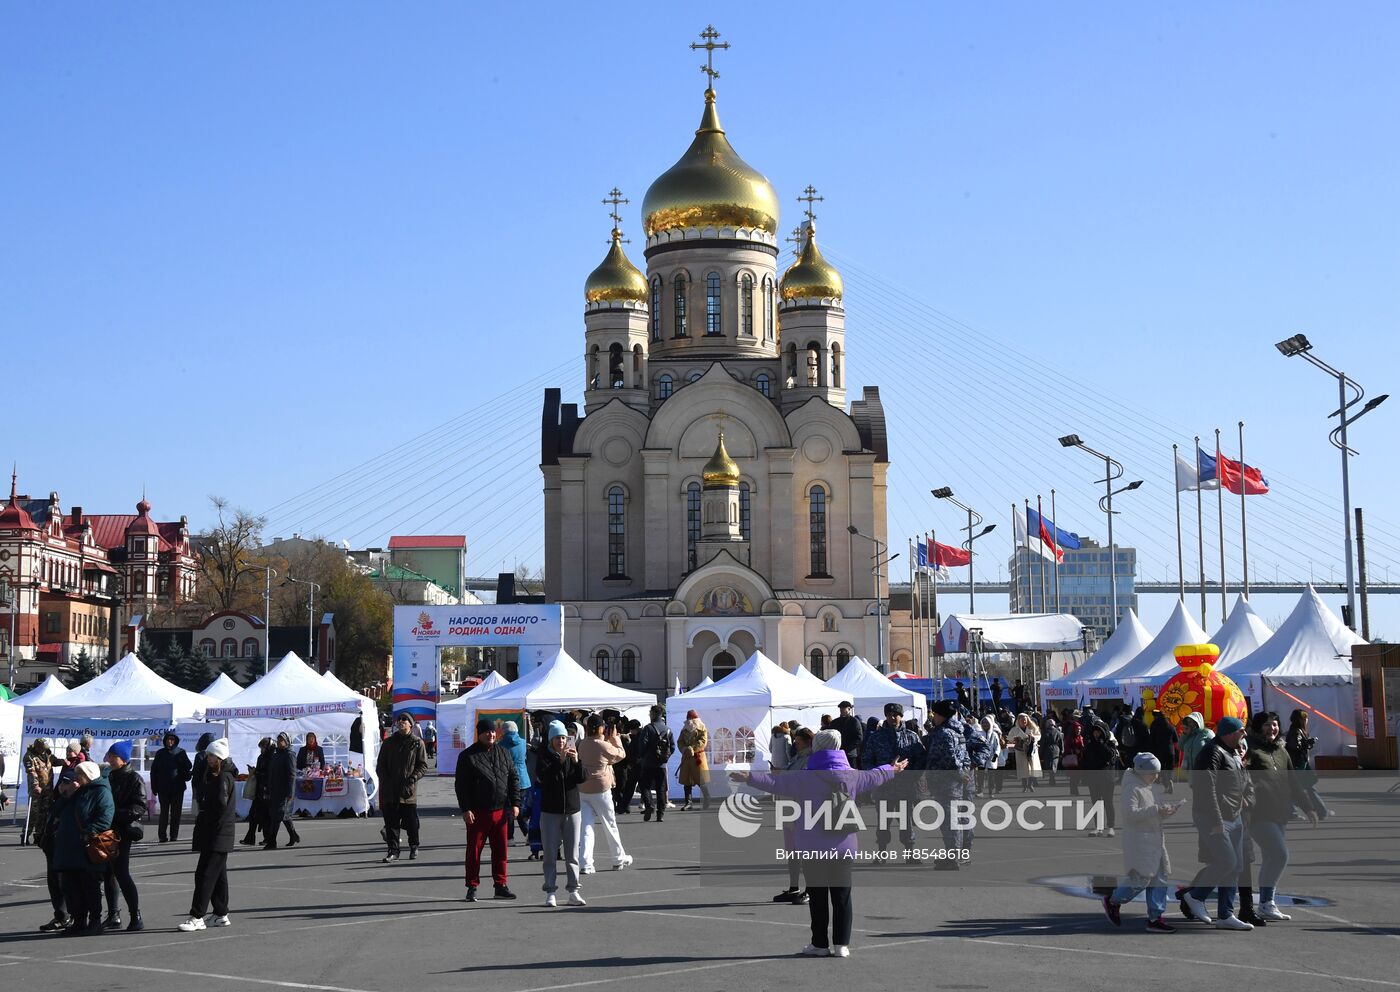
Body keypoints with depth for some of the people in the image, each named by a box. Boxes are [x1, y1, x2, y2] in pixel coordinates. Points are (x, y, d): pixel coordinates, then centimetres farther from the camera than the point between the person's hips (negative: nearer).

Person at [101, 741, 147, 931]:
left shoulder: (134, 779, -8)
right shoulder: (110, 777, 15)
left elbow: (139, 808, -15)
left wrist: (116, 814, -25)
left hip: (123, 832, -8)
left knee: (121, 873, -11)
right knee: (107, 874, 10)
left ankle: (136, 917, -7)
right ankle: (113, 916, 19)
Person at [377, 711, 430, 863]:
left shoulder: (417, 743, 5)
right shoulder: (389, 743, 13)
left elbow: (423, 766, 2)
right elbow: (380, 766, 14)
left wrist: (413, 778, -14)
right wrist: (385, 781, -1)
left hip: (409, 791, -2)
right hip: (390, 791, 2)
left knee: (411, 822, 3)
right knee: (391, 821, 0)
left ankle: (414, 848, 21)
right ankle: (393, 850, 5)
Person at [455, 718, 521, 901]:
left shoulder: (504, 753, 12)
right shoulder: (468, 756, -1)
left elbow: (514, 779, 14)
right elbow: (461, 785, -3)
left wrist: (515, 803, 4)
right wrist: (465, 809, -11)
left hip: (500, 811, 4)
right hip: (477, 812, -3)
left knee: (500, 849, 7)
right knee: (474, 850, 2)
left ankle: (501, 885, 16)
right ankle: (472, 887, 10)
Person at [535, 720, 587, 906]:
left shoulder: (572, 755, 7)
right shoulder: (544, 757, -1)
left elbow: (581, 779, -4)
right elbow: (544, 775, -20)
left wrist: (576, 762, -20)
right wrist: (560, 760, -29)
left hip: (572, 810, 3)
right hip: (550, 812, -2)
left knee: (572, 854, 3)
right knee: (550, 854, -1)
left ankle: (573, 891, 7)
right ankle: (550, 893, 3)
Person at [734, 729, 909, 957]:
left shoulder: (807, 779, -9)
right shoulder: (851, 776, 5)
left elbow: (776, 782, -13)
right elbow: (874, 776, 23)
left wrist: (750, 777, -7)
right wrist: (893, 770, 42)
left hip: (814, 849, -3)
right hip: (844, 849, 3)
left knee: (818, 897, 4)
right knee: (842, 896, 8)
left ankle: (820, 944, 7)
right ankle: (841, 944, 8)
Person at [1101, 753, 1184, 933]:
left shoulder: (1147, 787, 18)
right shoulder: (1132, 788, -13)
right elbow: (1130, 813, -25)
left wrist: (1166, 811, 6)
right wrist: (1157, 810, -25)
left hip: (1155, 840, 10)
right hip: (1138, 842, -10)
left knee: (1159, 878, 5)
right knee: (1141, 878, -9)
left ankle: (1155, 918, 8)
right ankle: (1112, 901, 12)